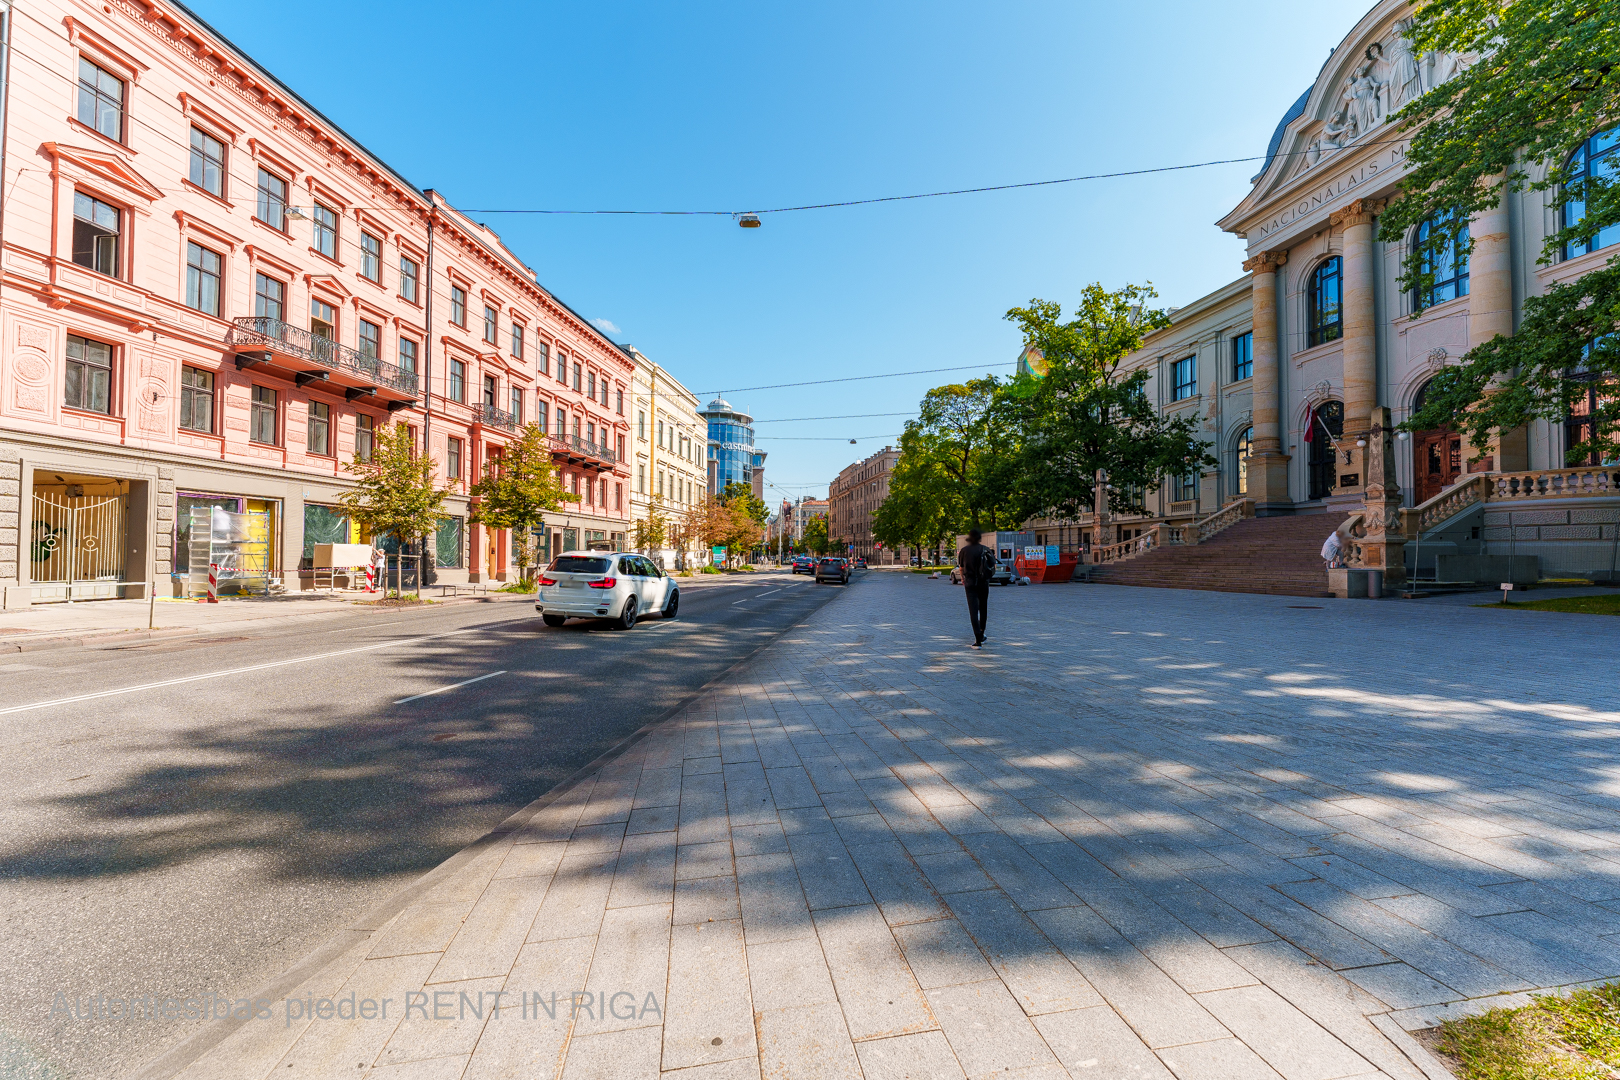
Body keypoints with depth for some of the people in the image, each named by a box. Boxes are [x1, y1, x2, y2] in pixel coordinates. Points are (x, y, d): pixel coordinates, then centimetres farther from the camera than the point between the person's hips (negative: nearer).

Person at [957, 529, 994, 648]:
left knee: (973, 611, -4)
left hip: (970, 583, -1)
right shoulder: (985, 550, -3)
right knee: (983, 609, 19)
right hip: (984, 583, 1)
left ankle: (978, 640, -13)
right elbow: (993, 567, -1)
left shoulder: (964, 551, -3)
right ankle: (981, 635, 30)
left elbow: (961, 568, 7)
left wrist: (963, 579, 26)